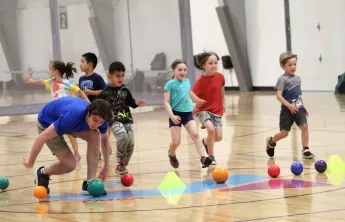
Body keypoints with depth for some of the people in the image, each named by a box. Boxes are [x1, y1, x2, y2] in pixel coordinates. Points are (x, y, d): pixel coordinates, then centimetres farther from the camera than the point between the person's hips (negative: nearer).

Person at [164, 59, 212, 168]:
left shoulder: (187, 81, 9)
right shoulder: (170, 84, -8)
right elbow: (166, 102, -10)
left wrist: (198, 100, 48)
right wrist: (171, 116, -23)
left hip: (187, 113, 4)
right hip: (176, 114, -4)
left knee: (195, 134, -17)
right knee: (176, 141, -3)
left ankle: (203, 157, -23)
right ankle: (171, 154, 30)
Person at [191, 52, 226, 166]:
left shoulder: (220, 77, -5)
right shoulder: (201, 81, -17)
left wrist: (223, 103, 22)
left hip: (217, 111, 4)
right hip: (203, 110, -4)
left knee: (218, 136, -7)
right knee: (211, 129, -28)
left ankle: (206, 141, 31)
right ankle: (211, 156, -8)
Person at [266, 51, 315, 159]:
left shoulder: (297, 78, 10)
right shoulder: (283, 79, -11)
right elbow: (278, 95, -20)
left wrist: (303, 108, 21)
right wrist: (289, 105, -27)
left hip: (298, 109, 5)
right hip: (287, 110, -5)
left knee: (304, 126, -14)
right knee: (284, 133, 1)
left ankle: (306, 150, -9)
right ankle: (271, 142, 31)